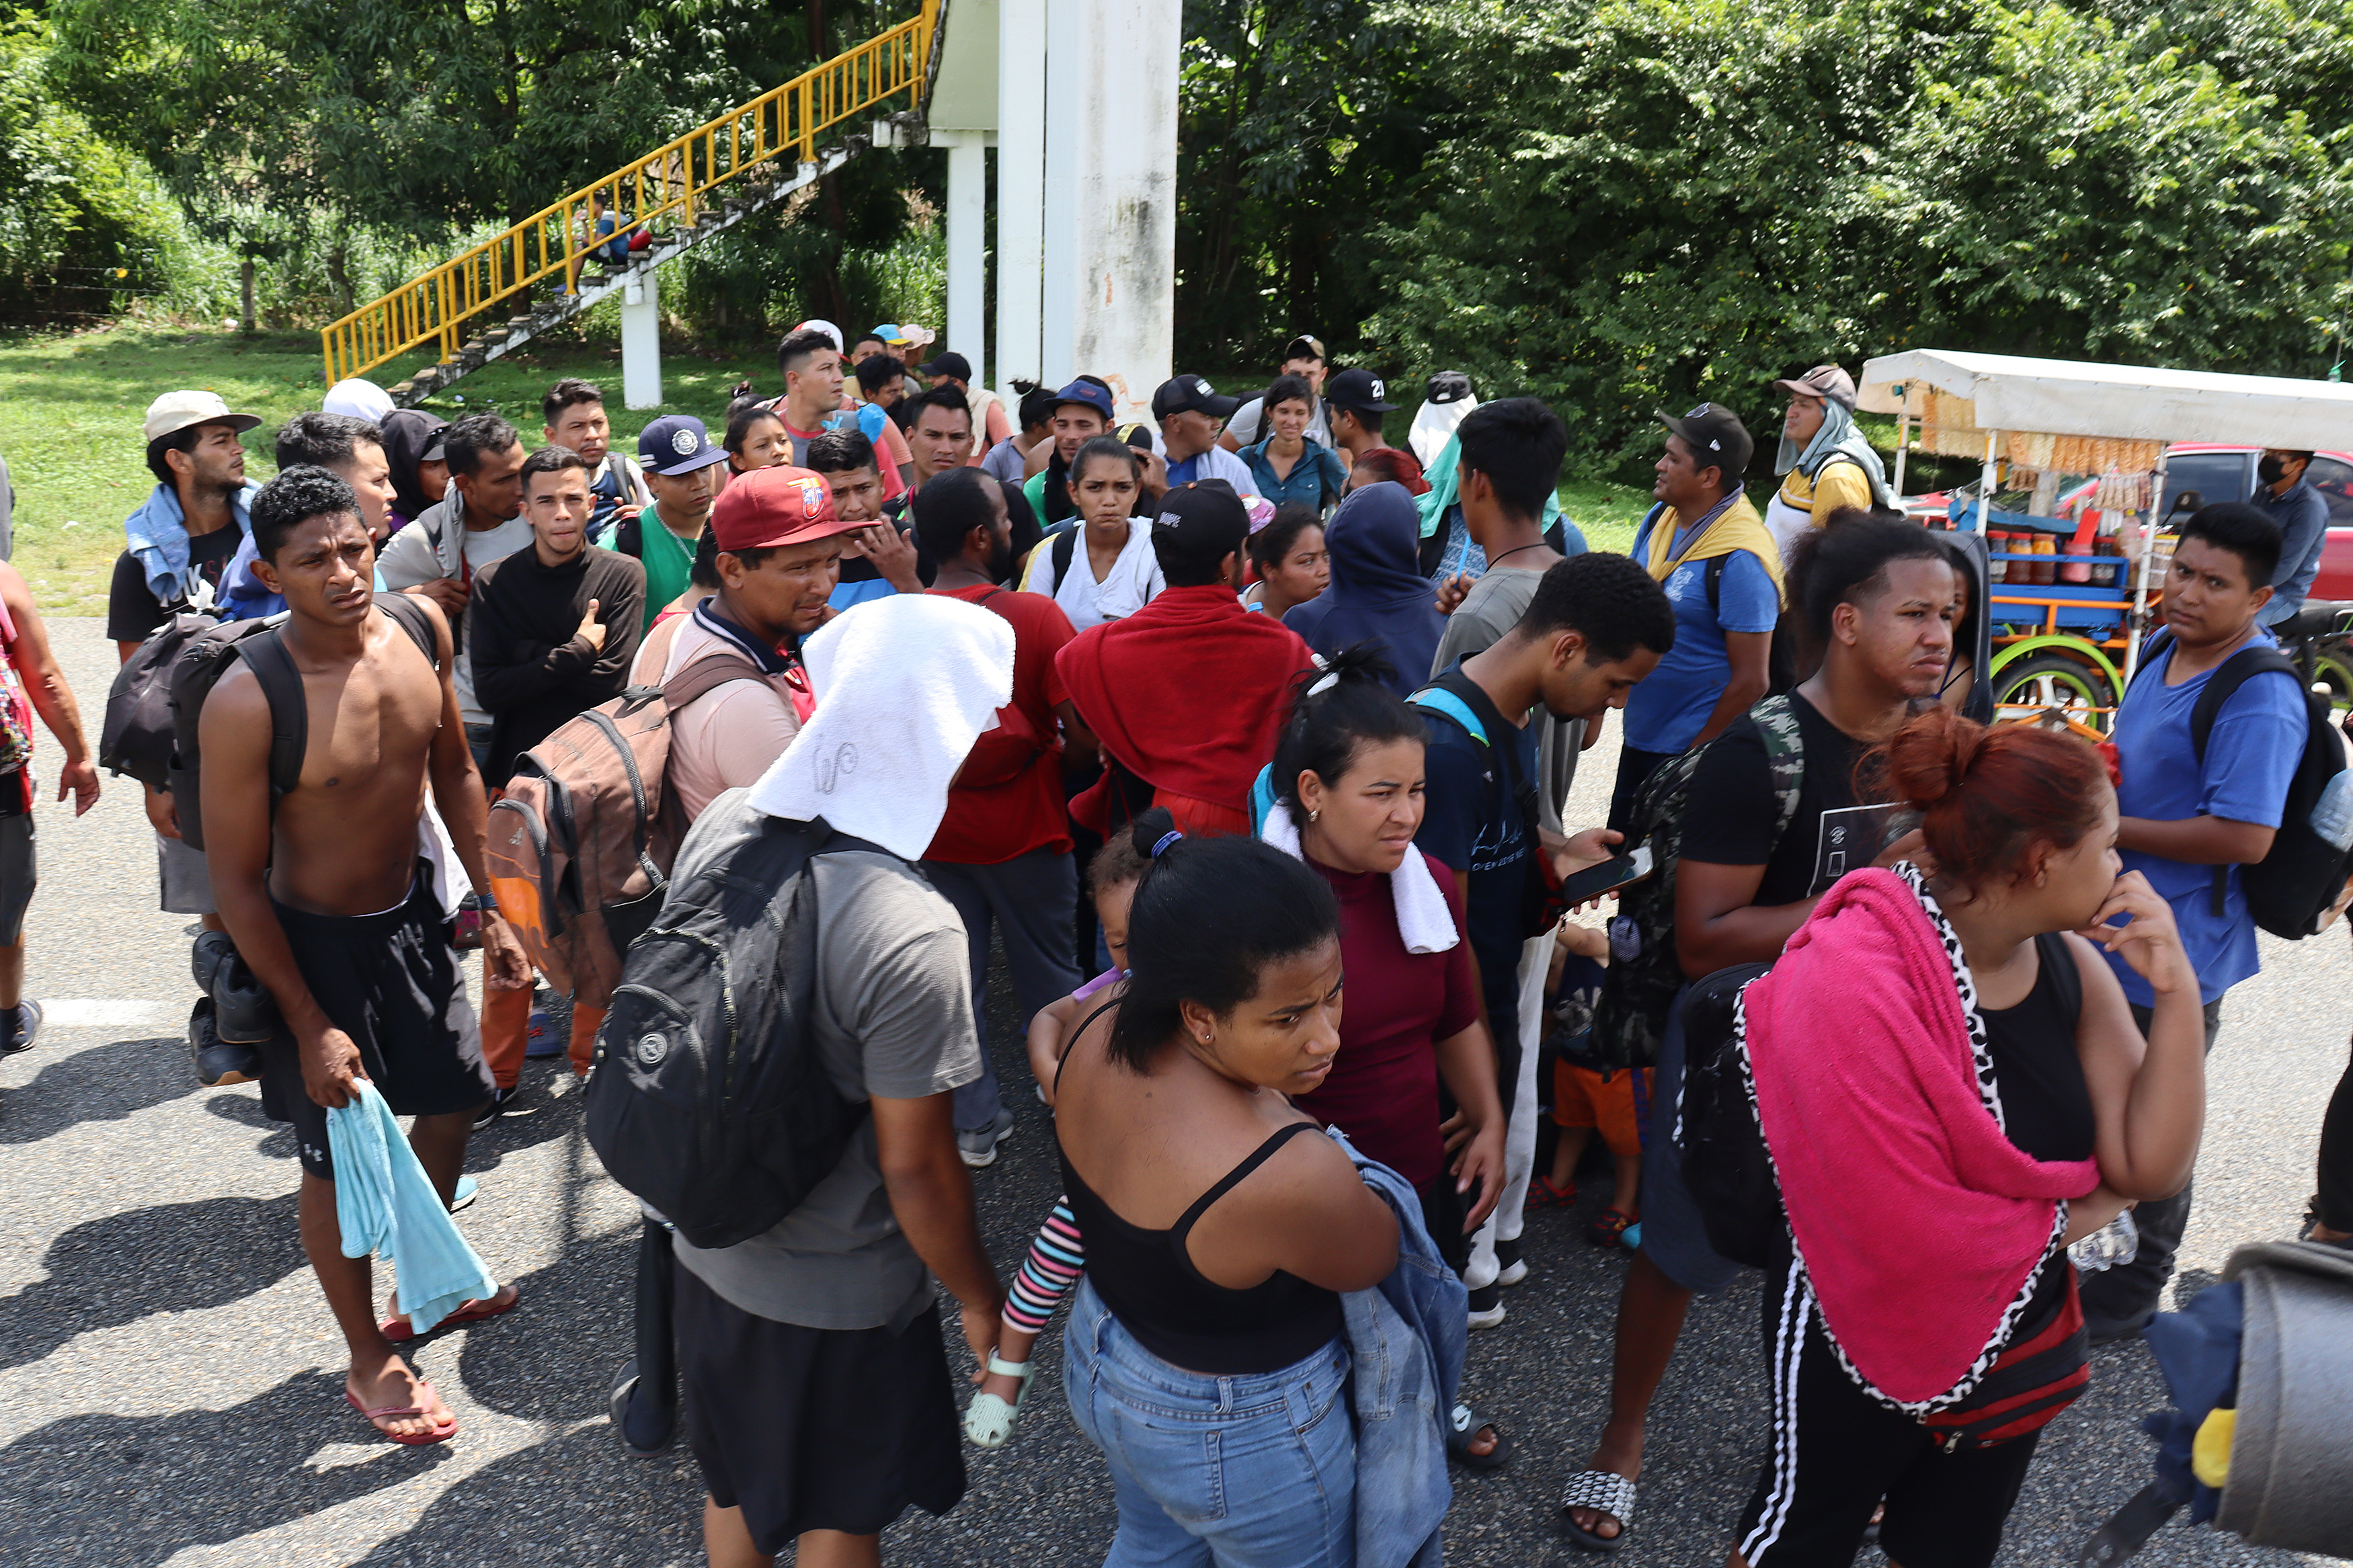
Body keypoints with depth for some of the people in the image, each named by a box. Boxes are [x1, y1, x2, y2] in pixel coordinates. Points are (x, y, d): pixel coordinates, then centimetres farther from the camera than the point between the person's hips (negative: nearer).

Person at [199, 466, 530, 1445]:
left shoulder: (420, 625, -11)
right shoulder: (247, 702, -28)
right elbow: (238, 881, -19)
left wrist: (490, 907, 5)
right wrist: (310, 1025, -16)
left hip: (412, 912, 7)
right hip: (316, 942, -6)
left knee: (451, 1097, 22)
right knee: (339, 1155, 9)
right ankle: (369, 1358, 32)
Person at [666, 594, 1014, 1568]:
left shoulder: (724, 826, -12)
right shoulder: (914, 936, -33)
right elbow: (914, 1166, -24)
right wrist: (980, 1296, -6)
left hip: (711, 1243, 6)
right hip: (840, 1295, -6)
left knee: (736, 1484, 30)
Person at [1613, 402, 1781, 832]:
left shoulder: (1740, 559, -21)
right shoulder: (1659, 519, 3)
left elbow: (1751, 681, -20)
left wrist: (1697, 753, -14)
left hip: (1694, 750, -8)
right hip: (1638, 738, 8)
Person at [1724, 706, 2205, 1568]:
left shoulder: (2066, 962, -7)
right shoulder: (1856, 984, -31)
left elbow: (2152, 1170, -7)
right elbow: (1915, 1238, -30)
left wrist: (2176, 991, -18)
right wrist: (2080, 1210, -13)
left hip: (2019, 1334, 7)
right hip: (1866, 1336, -6)